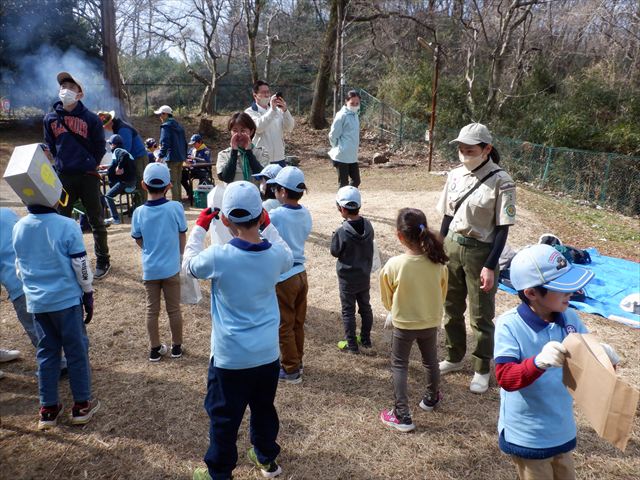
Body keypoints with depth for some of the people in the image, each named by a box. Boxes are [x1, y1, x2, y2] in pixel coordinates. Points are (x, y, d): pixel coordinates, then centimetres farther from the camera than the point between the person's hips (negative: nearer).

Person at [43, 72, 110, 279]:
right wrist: (61, 162, 11)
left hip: (88, 176, -3)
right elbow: (50, 146, 17)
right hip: (63, 177, 3)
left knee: (96, 221, 4)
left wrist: (90, 164, 1)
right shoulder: (50, 118, 6)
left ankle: (103, 261, 16)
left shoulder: (91, 118, -3)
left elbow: (100, 147, 3)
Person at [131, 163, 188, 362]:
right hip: (171, 268, -1)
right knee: (174, 309, 13)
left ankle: (155, 349, 25)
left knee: (152, 310, 14)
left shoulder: (139, 212, -10)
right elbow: (183, 238, -4)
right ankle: (176, 347, 26)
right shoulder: (176, 208, -14)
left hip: (150, 269, 1)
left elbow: (139, 241, 1)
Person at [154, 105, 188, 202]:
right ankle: (179, 200, 21)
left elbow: (165, 143, -19)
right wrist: (184, 156, 25)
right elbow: (184, 142, 20)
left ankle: (175, 202, -6)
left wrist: (160, 156, -18)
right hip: (180, 157, 8)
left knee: (172, 182, -5)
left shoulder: (166, 126, -9)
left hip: (171, 158, -8)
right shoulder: (178, 126, 17)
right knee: (178, 181, 16)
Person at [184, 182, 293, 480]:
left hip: (230, 357, -4)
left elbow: (189, 264, 1)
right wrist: (267, 225, 14)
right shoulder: (276, 254, -13)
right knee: (264, 409, 25)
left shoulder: (218, 256, -23)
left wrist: (200, 226, 10)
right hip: (268, 354, 4)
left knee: (224, 418, 16)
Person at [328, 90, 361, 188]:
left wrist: (354, 147, 13)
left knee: (356, 181, 12)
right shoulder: (342, 116, -15)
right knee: (344, 183, 0)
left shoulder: (355, 115, 9)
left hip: (353, 156, 8)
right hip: (342, 156, -8)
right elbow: (333, 135, -12)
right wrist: (339, 148, -3)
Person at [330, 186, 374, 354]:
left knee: (348, 311, 8)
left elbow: (335, 252, -10)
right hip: (364, 276, 6)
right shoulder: (368, 226, -7)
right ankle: (366, 339, 31)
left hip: (347, 279, -5)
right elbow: (369, 249, 4)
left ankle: (351, 345, 16)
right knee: (365, 307, 18)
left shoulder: (342, 232, -25)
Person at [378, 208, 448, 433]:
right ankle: (431, 399, 48)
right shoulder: (438, 262, -15)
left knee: (399, 366, 14)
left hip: (403, 324, -3)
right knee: (431, 361, 25)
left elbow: (387, 300, -9)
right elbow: (443, 294, 1)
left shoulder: (393, 265, -25)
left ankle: (402, 416, 14)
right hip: (431, 322, 4)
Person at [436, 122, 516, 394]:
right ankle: (454, 358, 38)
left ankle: (482, 370, 26)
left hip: (480, 251, -5)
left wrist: (490, 267, -16)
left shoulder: (501, 181, -14)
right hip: (452, 247, 6)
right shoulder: (455, 175, 2)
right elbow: (447, 216, 9)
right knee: (452, 308, 18)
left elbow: (503, 228, -13)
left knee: (481, 316, 7)